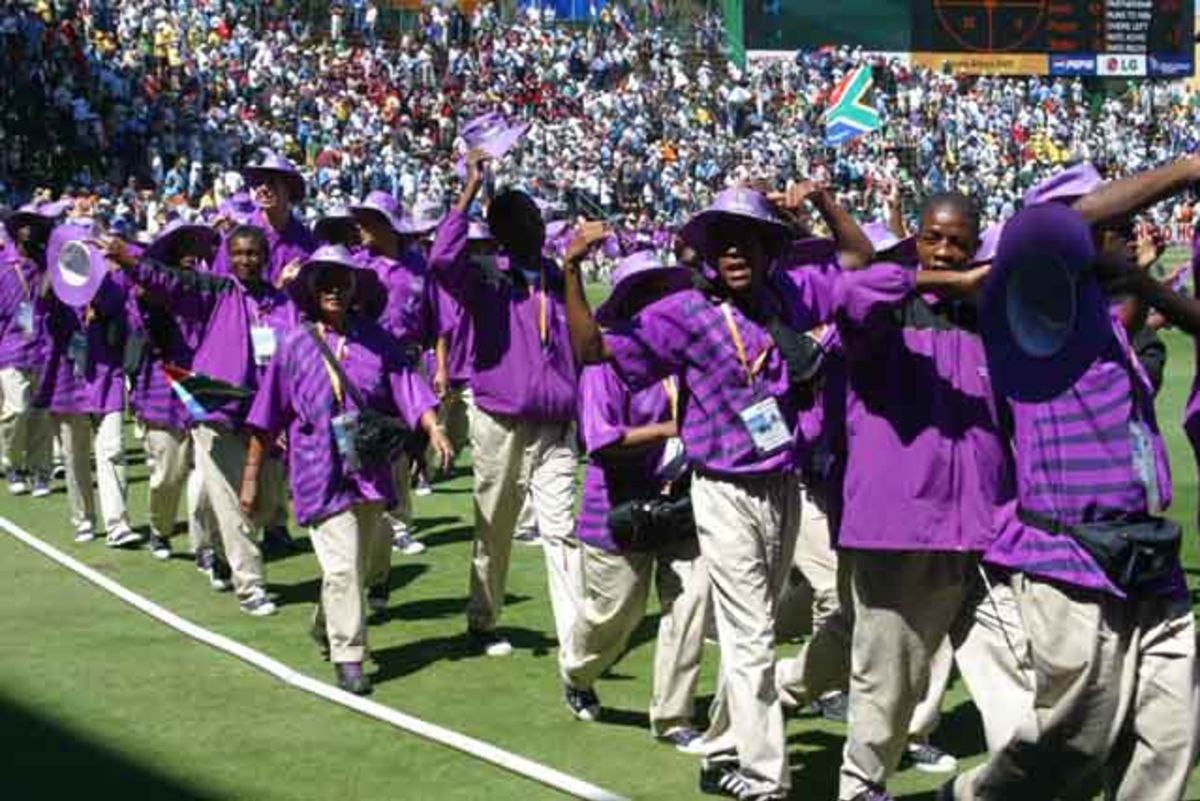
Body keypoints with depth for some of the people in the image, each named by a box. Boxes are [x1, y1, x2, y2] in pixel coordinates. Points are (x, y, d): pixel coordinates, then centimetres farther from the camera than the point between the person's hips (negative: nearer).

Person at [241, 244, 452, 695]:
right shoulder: (295, 346, -2)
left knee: (369, 558, 17)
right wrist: (251, 476, 3)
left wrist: (433, 429, -19)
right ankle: (348, 657, 1)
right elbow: (268, 418, 2)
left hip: (370, 469, 4)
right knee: (342, 565, -9)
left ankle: (326, 624, 42)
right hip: (322, 472, -4)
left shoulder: (376, 341, 3)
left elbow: (407, 388, -2)